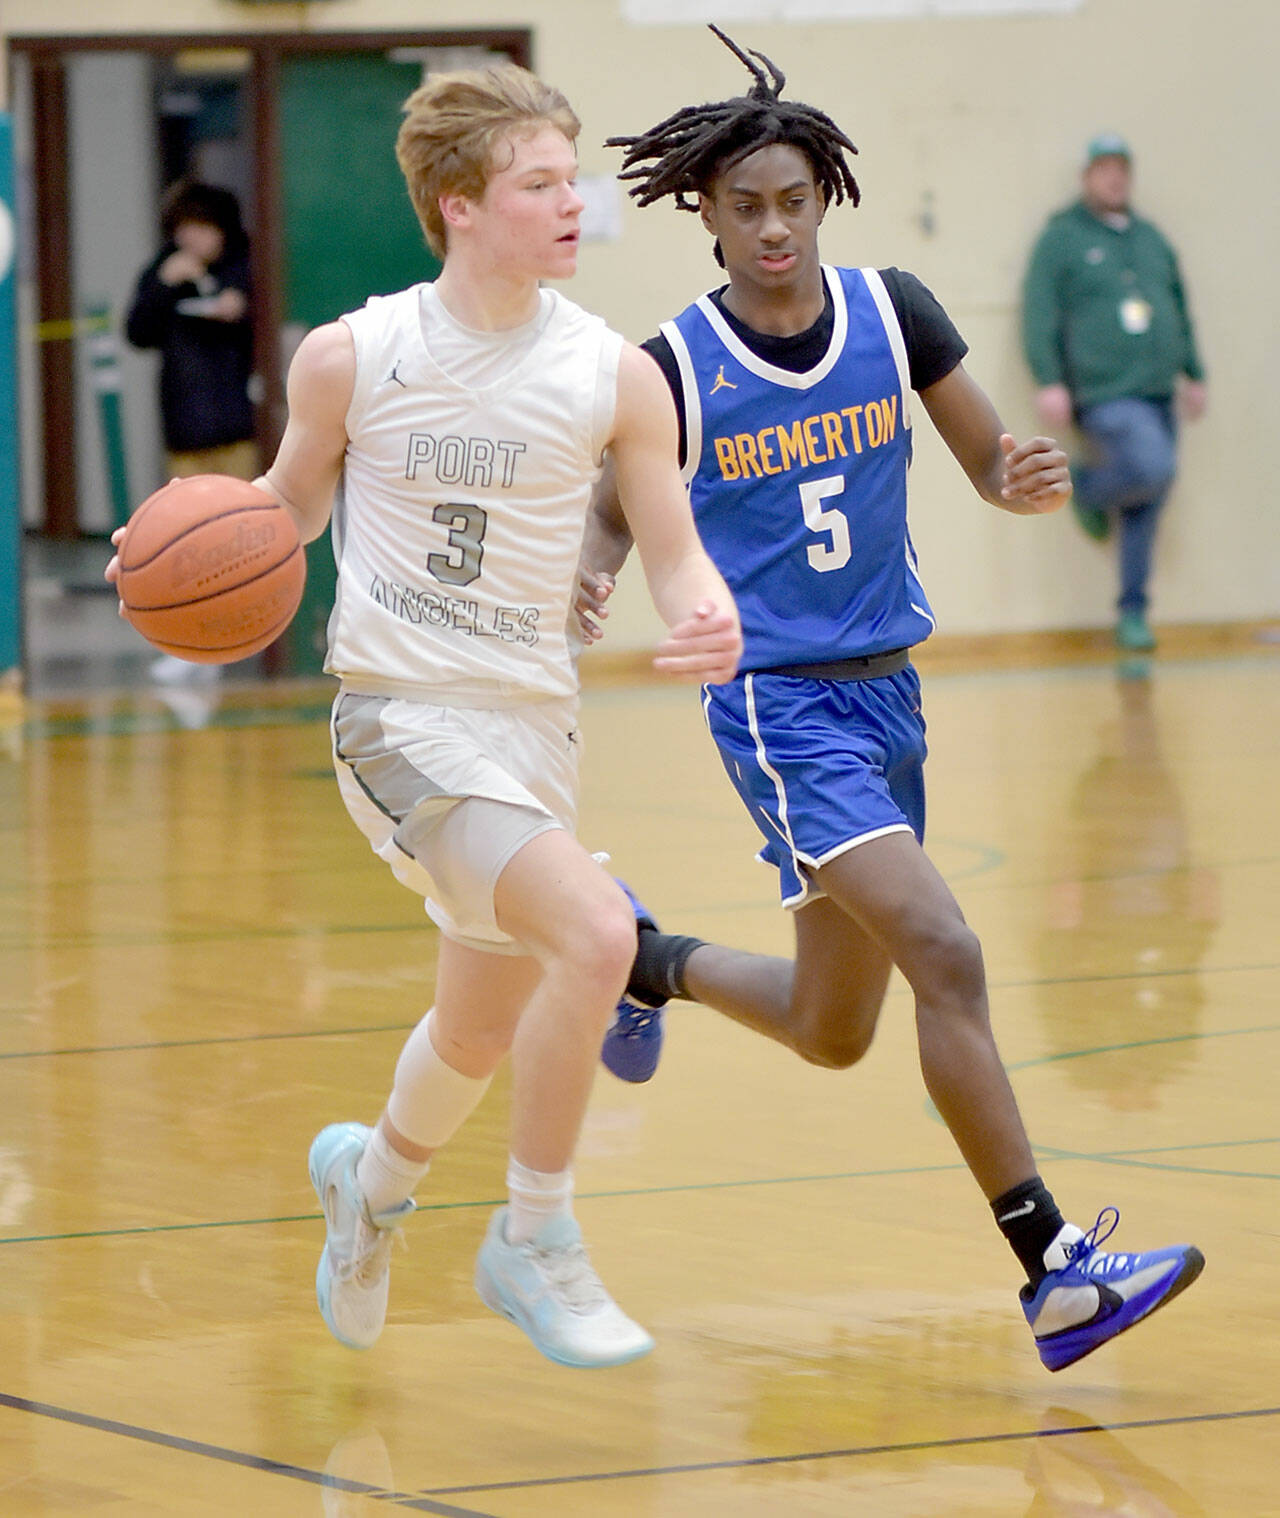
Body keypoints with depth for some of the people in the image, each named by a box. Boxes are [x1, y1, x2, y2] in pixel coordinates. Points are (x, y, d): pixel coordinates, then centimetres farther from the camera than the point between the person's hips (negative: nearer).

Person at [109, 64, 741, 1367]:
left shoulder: (613, 375, -3)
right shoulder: (350, 358, -7)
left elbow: (673, 551, 1)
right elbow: (294, 498, 10)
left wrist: (710, 621, -21)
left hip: (536, 722, 5)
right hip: (403, 715, -5)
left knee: (484, 1031, 19)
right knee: (594, 933, -26)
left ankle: (375, 1179, 53)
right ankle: (534, 1244, -9)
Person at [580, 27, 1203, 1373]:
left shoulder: (893, 313, -1)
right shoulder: (675, 367, -9)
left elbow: (989, 464, 6)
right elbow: (616, 515, 4)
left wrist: (1026, 481, -18)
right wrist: (592, 576, -19)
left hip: (886, 691, 6)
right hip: (776, 700, -6)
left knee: (831, 1035, 15)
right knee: (946, 956, -23)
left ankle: (645, 959, 44)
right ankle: (1053, 1271, -23)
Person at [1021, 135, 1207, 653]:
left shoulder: (1151, 240, 19)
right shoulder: (1061, 239, 0)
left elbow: (1180, 311, 27)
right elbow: (1039, 314, -6)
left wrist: (1194, 374, 22)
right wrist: (1048, 380, -15)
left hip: (1158, 393, 6)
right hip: (1103, 394, -6)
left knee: (1145, 512, 5)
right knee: (1152, 468, -27)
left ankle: (1133, 613, 13)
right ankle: (1088, 490, 3)